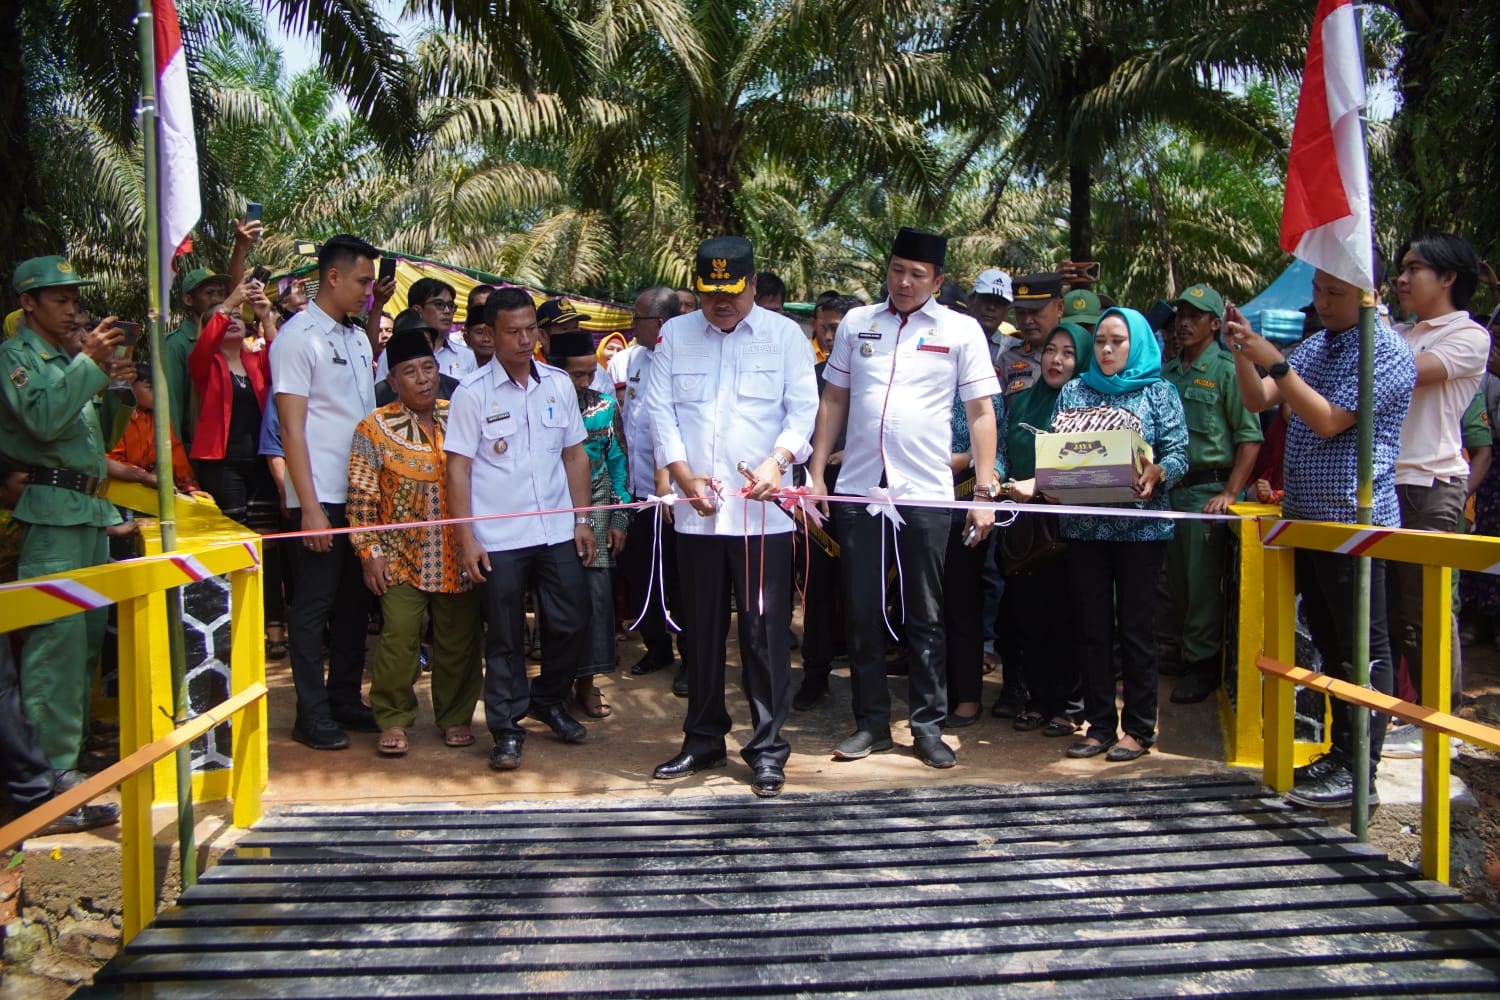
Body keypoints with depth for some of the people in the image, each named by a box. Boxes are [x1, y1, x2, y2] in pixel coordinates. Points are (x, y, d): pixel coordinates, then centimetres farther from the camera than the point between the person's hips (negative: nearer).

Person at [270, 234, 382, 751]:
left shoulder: (357, 337, 15)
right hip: (323, 497, -7)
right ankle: (312, 715, 10)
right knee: (314, 604, 1)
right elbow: (292, 428, -12)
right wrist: (310, 507, -16)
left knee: (354, 600, 13)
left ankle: (345, 700, 24)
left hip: (362, 494, 8)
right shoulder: (298, 337, -8)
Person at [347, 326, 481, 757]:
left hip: (457, 554, 3)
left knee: (459, 638, 7)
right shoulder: (374, 428, -2)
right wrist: (369, 552, -7)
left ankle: (456, 717, 22)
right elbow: (361, 499, -2)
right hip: (401, 555, -2)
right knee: (399, 636, -8)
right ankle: (393, 719, 8)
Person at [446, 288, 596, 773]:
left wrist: (582, 520, 8)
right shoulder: (473, 392, -5)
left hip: (557, 531, 4)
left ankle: (548, 700, 32)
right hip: (499, 538, -3)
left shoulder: (559, 384, 7)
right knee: (504, 637, 5)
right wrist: (466, 538, -10)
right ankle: (507, 728, 19)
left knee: (571, 624, 7)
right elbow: (458, 468, -5)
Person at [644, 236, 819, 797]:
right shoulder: (674, 335, 11)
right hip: (696, 510, 3)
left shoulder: (785, 335, 5)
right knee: (701, 628, 11)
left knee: (765, 630, -2)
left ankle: (767, 748, 9)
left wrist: (777, 460, -18)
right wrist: (685, 476, -5)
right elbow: (660, 410, 6)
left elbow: (804, 409, -1)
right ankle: (703, 740, 25)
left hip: (763, 509, -2)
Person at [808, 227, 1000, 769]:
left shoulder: (961, 330, 2)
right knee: (862, 612, 8)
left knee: (925, 617, 6)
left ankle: (929, 725, 18)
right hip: (857, 487, 2)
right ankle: (871, 721, 21)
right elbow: (833, 401, 12)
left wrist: (984, 491, -5)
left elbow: (981, 413, 1)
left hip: (926, 492, -2)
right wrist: (815, 474, 6)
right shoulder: (856, 323, 9)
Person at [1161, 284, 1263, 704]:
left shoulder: (1226, 370, -4)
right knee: (1175, 578, 11)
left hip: (1207, 488, -5)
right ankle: (1182, 651, 23)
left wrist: (1230, 493, -15)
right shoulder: (1166, 372, 13)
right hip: (1168, 488, 6)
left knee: (1202, 581, -3)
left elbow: (1250, 437, -8)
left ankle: (1203, 663, 7)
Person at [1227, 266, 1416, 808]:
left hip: (1354, 518, -8)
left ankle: (1361, 773, 3)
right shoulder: (1313, 346, 14)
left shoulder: (1387, 351, -9)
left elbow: (1329, 421, -18)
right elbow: (1258, 400, 8)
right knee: (1330, 641, 14)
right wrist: (1242, 351, -7)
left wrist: (1274, 361, -20)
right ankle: (1341, 752, 24)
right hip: (1305, 516, 8)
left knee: (1362, 648, -2)